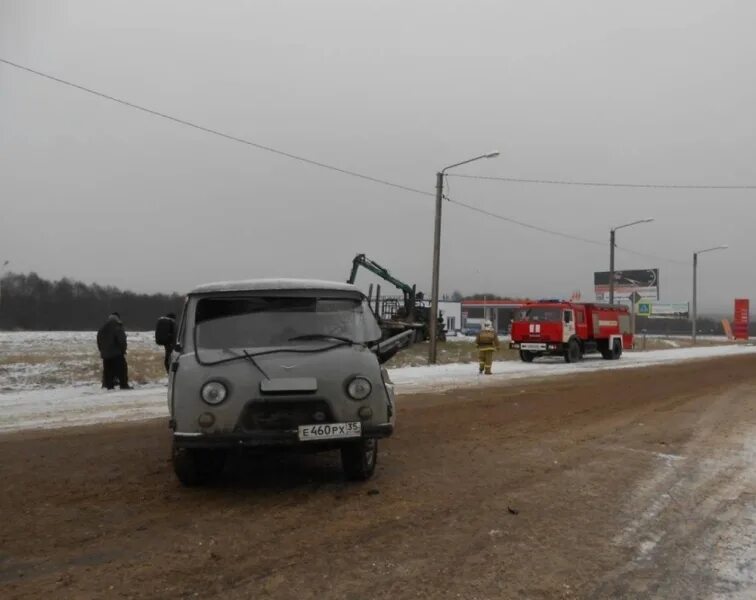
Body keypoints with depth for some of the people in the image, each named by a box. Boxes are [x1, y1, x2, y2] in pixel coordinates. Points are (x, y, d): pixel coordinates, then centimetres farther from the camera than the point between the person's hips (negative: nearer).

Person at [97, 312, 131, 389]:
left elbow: (99, 340, 17)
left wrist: (102, 350, 22)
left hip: (105, 354, 7)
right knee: (122, 369, -4)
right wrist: (123, 350, -3)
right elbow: (122, 340, -14)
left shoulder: (102, 329, 12)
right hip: (117, 354, -7)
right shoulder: (118, 328, -12)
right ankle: (124, 385, -8)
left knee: (107, 370, 10)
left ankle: (108, 385, 8)